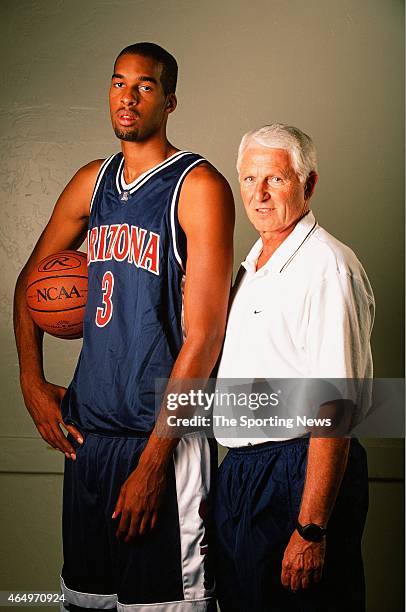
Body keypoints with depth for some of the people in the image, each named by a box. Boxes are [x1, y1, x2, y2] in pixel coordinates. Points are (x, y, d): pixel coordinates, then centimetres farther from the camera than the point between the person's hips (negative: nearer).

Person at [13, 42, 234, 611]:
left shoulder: (199, 187, -10)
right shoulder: (94, 181, 10)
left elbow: (204, 335, -15)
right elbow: (31, 280, 22)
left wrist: (154, 459, -16)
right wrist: (32, 381, 9)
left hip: (162, 434, -6)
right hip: (87, 425, 6)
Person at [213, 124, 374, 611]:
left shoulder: (326, 267, -16)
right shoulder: (253, 264, 13)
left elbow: (333, 407, -22)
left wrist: (311, 529, -24)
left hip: (296, 478, -9)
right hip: (240, 471, 9)